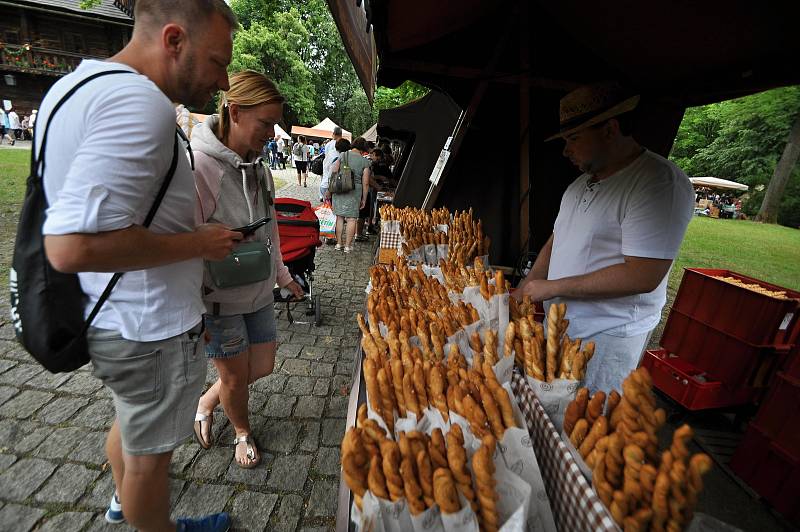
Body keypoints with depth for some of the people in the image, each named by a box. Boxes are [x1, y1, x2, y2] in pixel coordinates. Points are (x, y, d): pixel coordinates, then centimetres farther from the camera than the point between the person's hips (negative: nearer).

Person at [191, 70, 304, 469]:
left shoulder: (259, 169, 3)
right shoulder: (198, 165, -22)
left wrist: (282, 274, 19)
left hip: (259, 292, 7)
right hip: (217, 298, -7)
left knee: (263, 366, 17)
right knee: (236, 374, 13)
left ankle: (206, 403, 46)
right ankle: (241, 432, 46)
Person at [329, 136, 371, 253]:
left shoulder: (342, 155, 3)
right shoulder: (365, 161, 0)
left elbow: (334, 171, -1)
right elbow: (365, 183, -1)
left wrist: (330, 189, 7)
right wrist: (364, 199, 7)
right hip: (355, 191, -2)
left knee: (339, 217, 11)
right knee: (351, 218, 4)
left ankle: (339, 244, 17)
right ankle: (347, 246, 8)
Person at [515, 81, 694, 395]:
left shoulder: (661, 182, -17)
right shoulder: (580, 184, 10)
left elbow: (643, 276, -24)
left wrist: (552, 287, -19)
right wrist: (522, 292, 2)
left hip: (606, 339, -7)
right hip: (559, 324, 8)